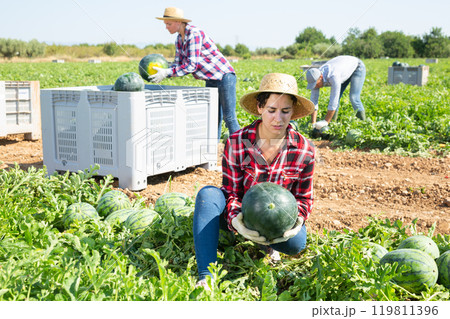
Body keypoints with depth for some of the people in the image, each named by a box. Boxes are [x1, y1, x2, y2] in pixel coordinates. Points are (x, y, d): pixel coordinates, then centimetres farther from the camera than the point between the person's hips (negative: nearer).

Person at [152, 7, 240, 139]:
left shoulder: (194, 34, -21)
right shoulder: (179, 39, 7)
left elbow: (192, 65, -27)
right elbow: (178, 63, 6)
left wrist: (167, 73, -29)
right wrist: (162, 71, -11)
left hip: (224, 76, -9)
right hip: (210, 80, 9)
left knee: (229, 117, -7)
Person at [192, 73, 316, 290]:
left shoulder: (304, 151, -11)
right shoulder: (236, 142, -13)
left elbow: (304, 198, -1)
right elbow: (231, 191, -10)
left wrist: (297, 218, -24)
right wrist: (236, 218, -31)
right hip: (240, 215, 0)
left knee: (296, 242, -34)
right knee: (208, 194, -30)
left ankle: (266, 242, 5)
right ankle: (206, 277, -35)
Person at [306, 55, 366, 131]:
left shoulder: (333, 76, -45)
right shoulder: (315, 78, -23)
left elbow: (333, 102, -43)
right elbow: (313, 102, -20)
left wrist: (325, 122, -39)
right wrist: (313, 124, -25)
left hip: (357, 67, -6)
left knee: (353, 98, -20)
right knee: (334, 98, -7)